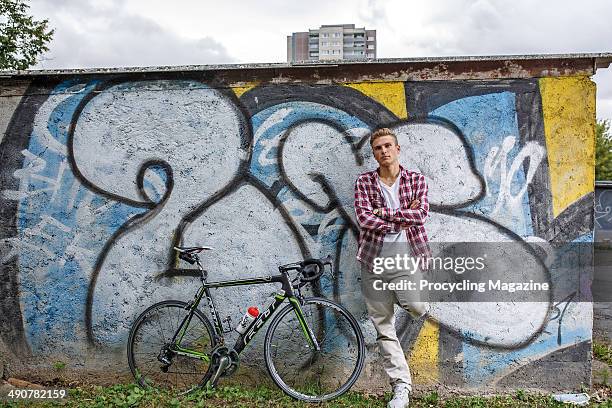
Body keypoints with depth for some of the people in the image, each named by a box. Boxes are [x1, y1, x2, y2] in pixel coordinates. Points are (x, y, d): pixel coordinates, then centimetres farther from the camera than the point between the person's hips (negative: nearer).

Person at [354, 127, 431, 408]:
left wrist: (384, 212, -12)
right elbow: (364, 218, -10)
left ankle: (412, 299, 22)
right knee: (383, 323, 4)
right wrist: (403, 218, -10)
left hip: (407, 255, -1)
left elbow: (421, 214, -10)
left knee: (416, 308, -18)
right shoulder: (364, 181, 3)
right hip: (374, 256, 1)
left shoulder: (416, 179, 4)